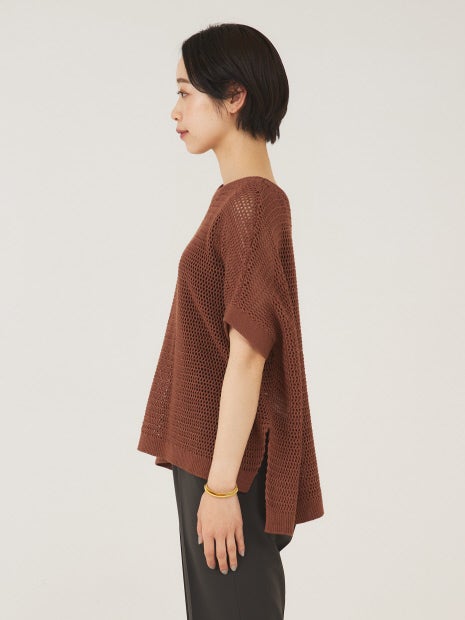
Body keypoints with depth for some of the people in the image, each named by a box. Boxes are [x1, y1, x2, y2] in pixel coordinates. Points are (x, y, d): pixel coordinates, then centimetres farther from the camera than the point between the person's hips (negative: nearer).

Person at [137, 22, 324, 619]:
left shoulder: (250, 205, -19)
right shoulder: (240, 198, 10)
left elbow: (247, 356, -21)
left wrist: (221, 484, -19)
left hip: (228, 459, -9)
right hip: (208, 452, 9)